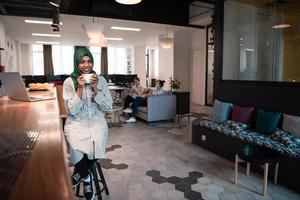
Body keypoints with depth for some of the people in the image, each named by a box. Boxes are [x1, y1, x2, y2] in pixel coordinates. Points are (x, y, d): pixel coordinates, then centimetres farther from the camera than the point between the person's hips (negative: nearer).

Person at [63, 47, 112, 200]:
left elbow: (108, 106, -2)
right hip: (76, 121, -1)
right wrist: (80, 89, -17)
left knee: (97, 143, -29)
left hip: (96, 120, 1)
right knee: (77, 146, -30)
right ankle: (86, 177, 4)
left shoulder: (101, 80, 2)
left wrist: (95, 89, -14)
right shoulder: (69, 82, -2)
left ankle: (80, 172, 6)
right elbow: (71, 111, -8)